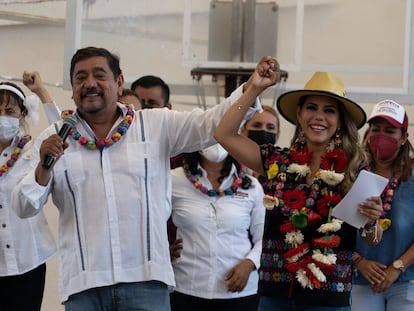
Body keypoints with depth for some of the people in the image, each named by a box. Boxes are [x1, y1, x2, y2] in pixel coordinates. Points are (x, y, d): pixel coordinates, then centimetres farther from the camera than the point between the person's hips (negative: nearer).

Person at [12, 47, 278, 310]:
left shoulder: (157, 125, 9)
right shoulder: (54, 139, 8)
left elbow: (212, 124, -2)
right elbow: (24, 207, 4)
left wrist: (251, 87, -15)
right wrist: (44, 167, -13)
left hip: (147, 279, 0)